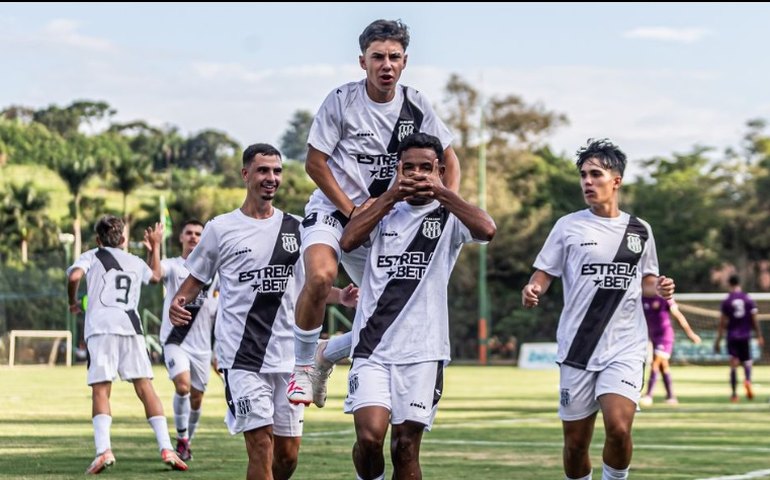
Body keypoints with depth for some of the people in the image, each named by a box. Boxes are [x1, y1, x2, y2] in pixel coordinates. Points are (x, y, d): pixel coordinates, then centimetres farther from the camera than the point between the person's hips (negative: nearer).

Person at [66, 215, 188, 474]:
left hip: (100, 327, -3)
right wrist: (155, 248, 62)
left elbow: (74, 276, -7)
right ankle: (166, 448, -4)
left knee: (100, 390, -3)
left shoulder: (92, 256, 13)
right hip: (131, 326, 3)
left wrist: (73, 302, 12)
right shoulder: (136, 262, 25)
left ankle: (104, 450, -20)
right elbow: (156, 276, 46)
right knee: (145, 387, 3)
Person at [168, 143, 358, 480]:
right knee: (261, 445, -14)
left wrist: (341, 297, -1)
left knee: (288, 452, 5)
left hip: (287, 355, 4)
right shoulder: (221, 228, 2)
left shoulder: (295, 229, 11)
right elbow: (195, 279, 8)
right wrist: (178, 303, -13)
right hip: (241, 355, -4)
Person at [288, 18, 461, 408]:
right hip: (331, 208, -4)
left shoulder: (416, 105, -2)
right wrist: (351, 210, -15)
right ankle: (302, 365, -14)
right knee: (321, 276, -34)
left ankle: (326, 355, 27)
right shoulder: (342, 101, -12)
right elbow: (315, 162, -9)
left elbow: (449, 160, 7)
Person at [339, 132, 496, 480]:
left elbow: (487, 230, -18)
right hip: (373, 347, 1)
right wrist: (391, 195, -6)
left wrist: (440, 192, -13)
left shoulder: (449, 216, 4)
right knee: (370, 436, -17)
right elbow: (348, 241, -8)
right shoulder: (383, 210, 11)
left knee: (406, 449, 2)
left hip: (422, 350, -1)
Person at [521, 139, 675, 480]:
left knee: (618, 427, -21)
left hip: (625, 348, 0)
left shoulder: (639, 230, 8)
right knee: (575, 441, 5)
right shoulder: (569, 226, 3)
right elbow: (544, 274, 1)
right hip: (577, 348, 0)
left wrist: (659, 289, -2)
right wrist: (532, 290, -21)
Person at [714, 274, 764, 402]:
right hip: (745, 336, 1)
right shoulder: (748, 299, 1)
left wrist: (718, 340, 2)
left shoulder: (727, 301, -3)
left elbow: (722, 323, -3)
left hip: (732, 337, -1)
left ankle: (734, 393, -7)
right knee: (747, 361, 11)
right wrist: (759, 336, 9)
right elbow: (754, 319, 2)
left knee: (733, 364, -1)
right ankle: (748, 380, -20)